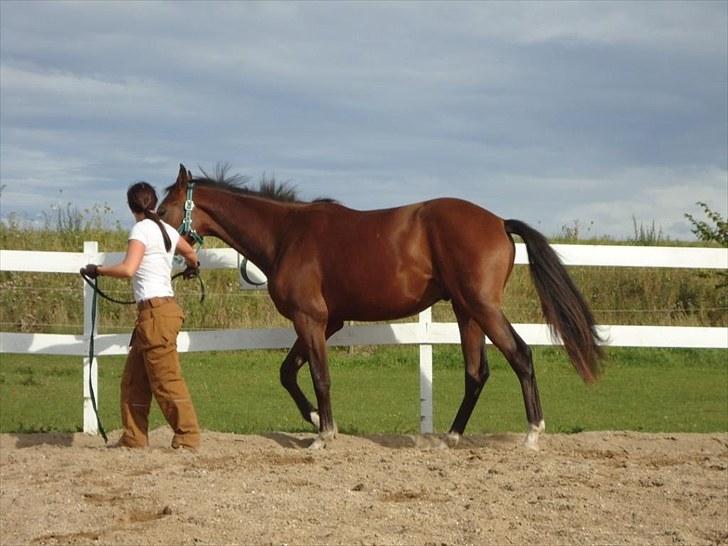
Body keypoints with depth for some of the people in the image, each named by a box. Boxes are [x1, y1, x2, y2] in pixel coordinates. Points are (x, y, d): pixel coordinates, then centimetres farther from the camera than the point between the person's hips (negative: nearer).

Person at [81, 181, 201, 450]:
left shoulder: (141, 229, -11)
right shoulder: (168, 230, 14)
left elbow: (128, 269, -24)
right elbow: (190, 253, 35)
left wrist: (97, 270, -9)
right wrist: (192, 267, 58)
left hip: (155, 311, -9)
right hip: (151, 314, 9)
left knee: (166, 381, -5)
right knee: (133, 380, 12)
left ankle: (188, 437, -2)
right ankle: (133, 438, 14)